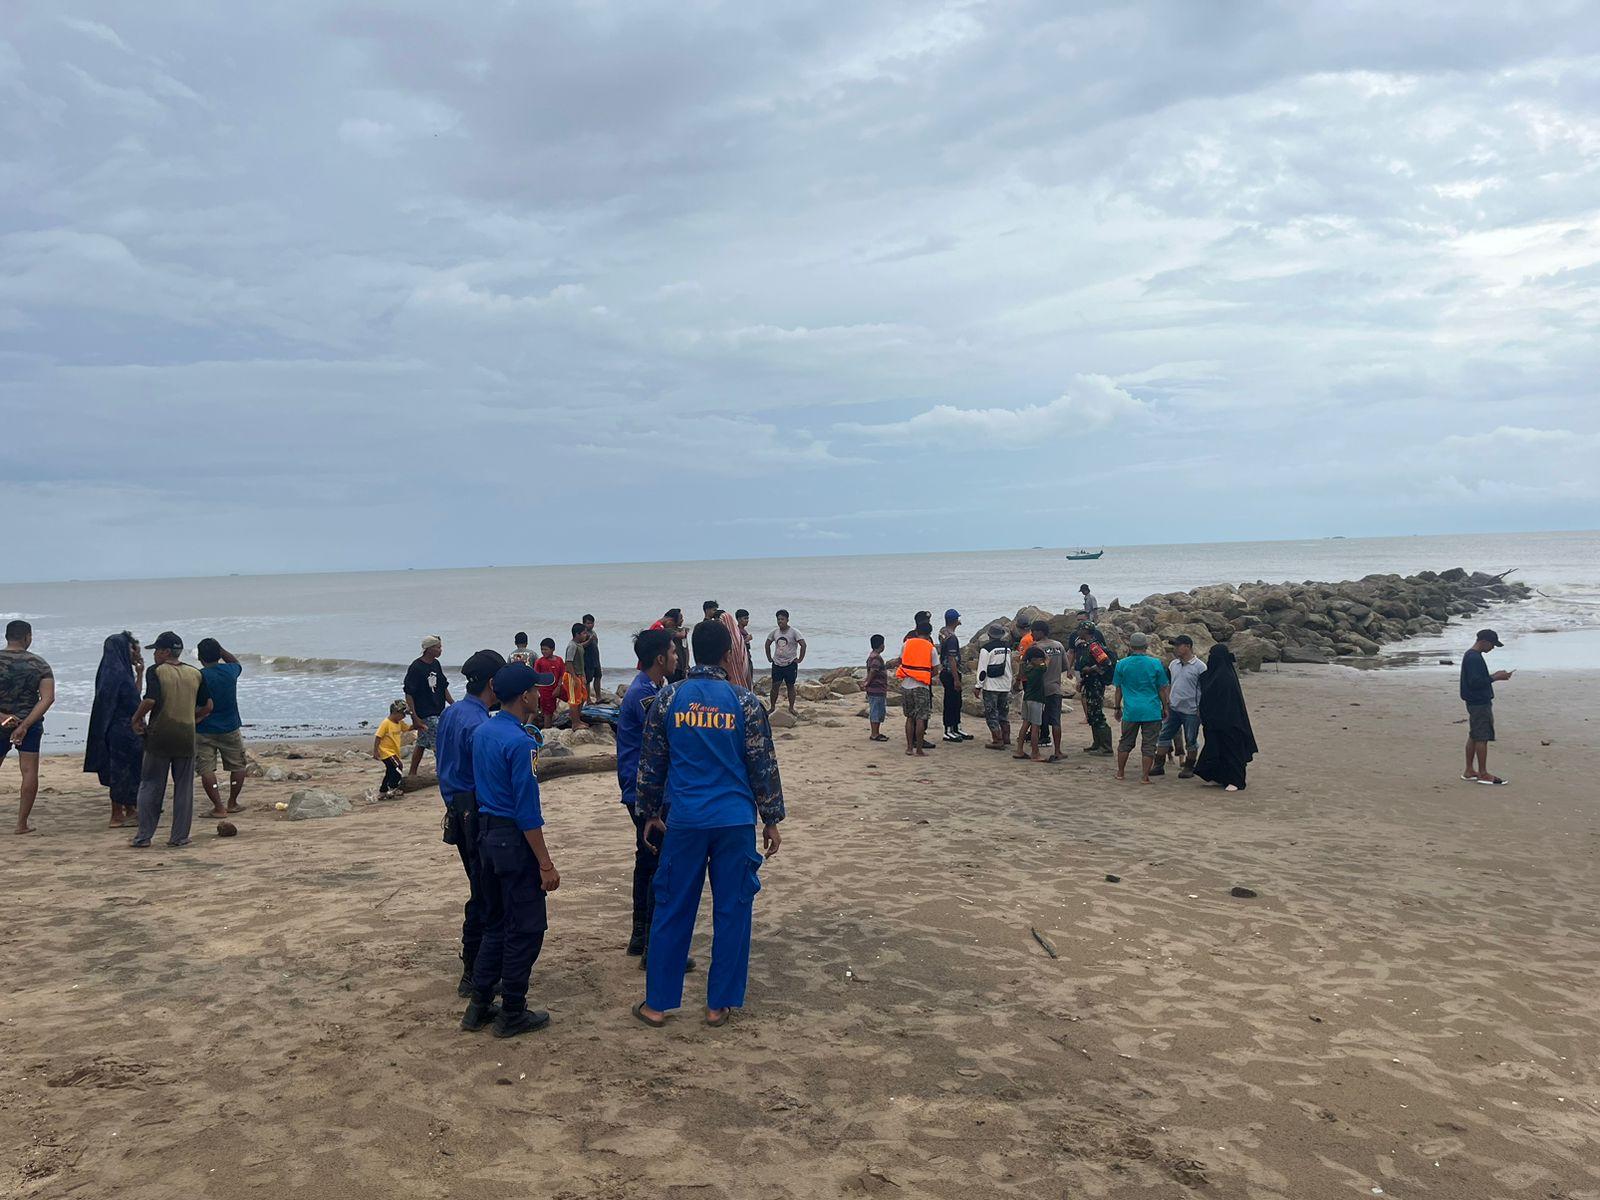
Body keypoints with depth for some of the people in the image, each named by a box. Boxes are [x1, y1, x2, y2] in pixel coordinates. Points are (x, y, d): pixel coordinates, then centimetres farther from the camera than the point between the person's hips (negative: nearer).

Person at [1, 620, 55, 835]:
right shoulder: (40, 664, -4)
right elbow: (48, 698, -12)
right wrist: (25, 725, -13)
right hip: (30, 724, 0)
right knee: (29, 771, 3)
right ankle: (22, 823, 3)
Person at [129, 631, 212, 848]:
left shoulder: (155, 671, -6)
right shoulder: (196, 674, 6)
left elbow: (150, 700, -19)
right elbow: (207, 706, 7)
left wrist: (136, 719, -4)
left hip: (159, 736, -3)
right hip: (186, 737, 3)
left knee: (150, 787, 8)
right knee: (184, 788, 8)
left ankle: (143, 836, 11)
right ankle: (179, 836, 9)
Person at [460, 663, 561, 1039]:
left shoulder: (481, 731, 6)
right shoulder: (520, 742, -20)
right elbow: (527, 810, -21)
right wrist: (545, 863, -17)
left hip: (486, 833, 9)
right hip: (514, 839, -9)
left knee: (496, 922, 19)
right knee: (526, 928, 4)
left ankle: (479, 1006, 25)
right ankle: (512, 1014, 13)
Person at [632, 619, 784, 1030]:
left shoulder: (668, 698, 0)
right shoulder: (745, 701, -4)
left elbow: (651, 762, 6)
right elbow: (764, 764, -1)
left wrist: (650, 812, 19)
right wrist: (771, 820, 9)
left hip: (684, 821, 1)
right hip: (735, 820, -1)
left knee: (672, 911, 10)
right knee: (732, 911, 9)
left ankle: (657, 1003, 17)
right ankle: (719, 1004, 16)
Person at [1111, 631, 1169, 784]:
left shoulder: (1122, 664, -1)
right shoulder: (1155, 663, -5)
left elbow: (1118, 689, 7)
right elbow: (1162, 689, 1)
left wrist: (1118, 708, 18)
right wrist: (1165, 708, 13)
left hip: (1130, 710, 2)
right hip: (1151, 711, -2)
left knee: (1125, 742, 16)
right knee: (1148, 745, 5)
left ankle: (1120, 773, 23)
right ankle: (1144, 776, 4)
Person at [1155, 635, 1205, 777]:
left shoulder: (1200, 667, -10)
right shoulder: (1173, 664, 8)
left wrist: (1201, 710, -13)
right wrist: (1166, 703, 8)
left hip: (1191, 711, -6)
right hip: (1173, 709, 6)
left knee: (1191, 742, 7)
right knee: (1163, 737, 7)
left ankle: (1189, 768, 19)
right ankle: (1159, 766, 15)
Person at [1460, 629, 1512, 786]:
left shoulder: (1471, 656, 14)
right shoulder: (1474, 658, -18)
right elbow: (1475, 682, -24)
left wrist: (1494, 675, 12)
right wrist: (1495, 678, -17)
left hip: (1475, 702, 11)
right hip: (1480, 704, -11)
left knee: (1474, 736, 13)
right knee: (1482, 738, -6)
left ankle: (1469, 771, 19)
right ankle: (1483, 774, -2)